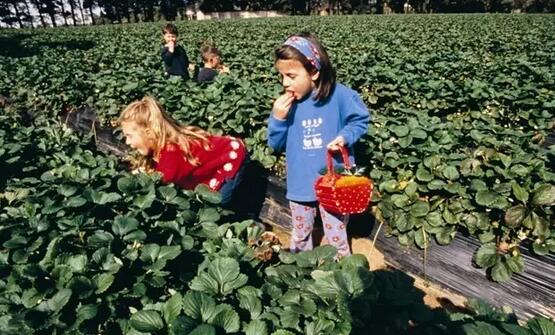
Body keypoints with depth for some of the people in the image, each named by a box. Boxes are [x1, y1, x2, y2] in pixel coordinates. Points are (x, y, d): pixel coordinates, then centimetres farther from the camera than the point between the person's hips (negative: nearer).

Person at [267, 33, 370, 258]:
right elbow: (276, 144, -1)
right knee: (300, 237, 24)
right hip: (300, 185, 4)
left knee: (337, 239, 13)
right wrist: (278, 118, -19)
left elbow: (361, 120, 0)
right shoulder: (286, 103, -6)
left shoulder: (339, 95, -15)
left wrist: (345, 136, -20)